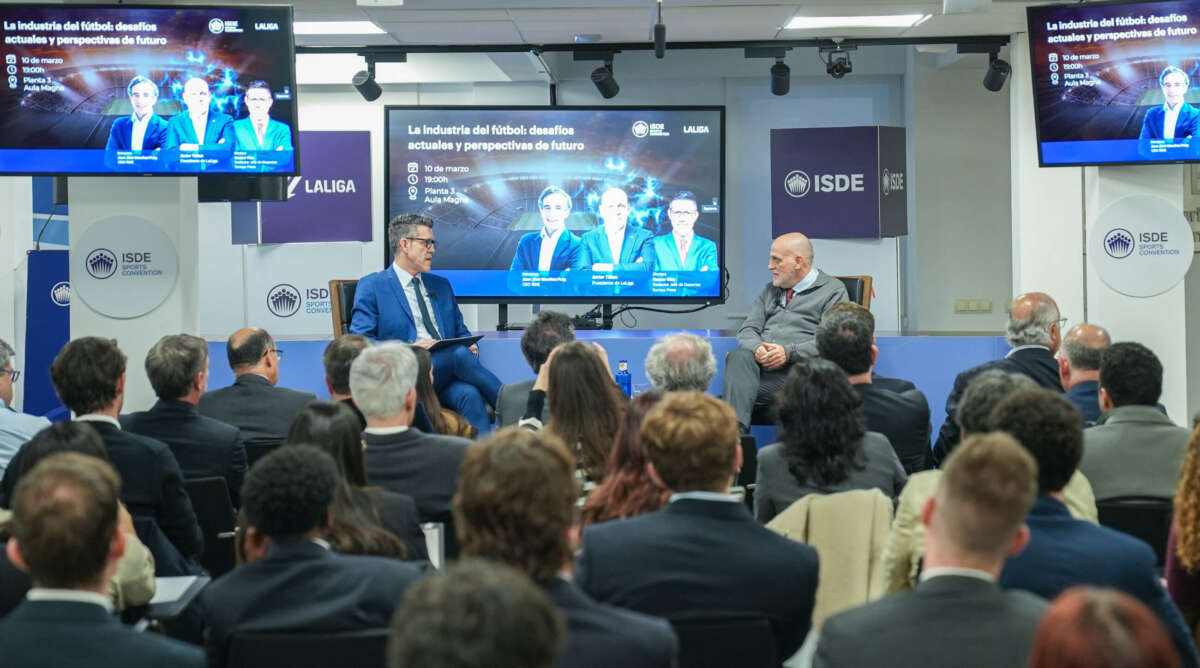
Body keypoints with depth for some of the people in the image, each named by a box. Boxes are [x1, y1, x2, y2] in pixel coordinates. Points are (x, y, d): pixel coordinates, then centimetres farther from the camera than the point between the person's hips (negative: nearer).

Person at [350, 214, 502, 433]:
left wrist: (470, 345, 3)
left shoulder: (441, 285, 27)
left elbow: (461, 331, 29)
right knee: (460, 354, -32)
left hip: (447, 374, 5)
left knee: (469, 394, -32)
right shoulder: (372, 286, 8)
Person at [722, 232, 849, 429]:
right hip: (760, 363, 4)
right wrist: (757, 348, -6)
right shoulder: (770, 291, 29)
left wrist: (788, 352, -16)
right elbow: (747, 330, 19)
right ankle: (736, 430, -48)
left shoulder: (833, 290, 10)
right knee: (739, 356, -33)